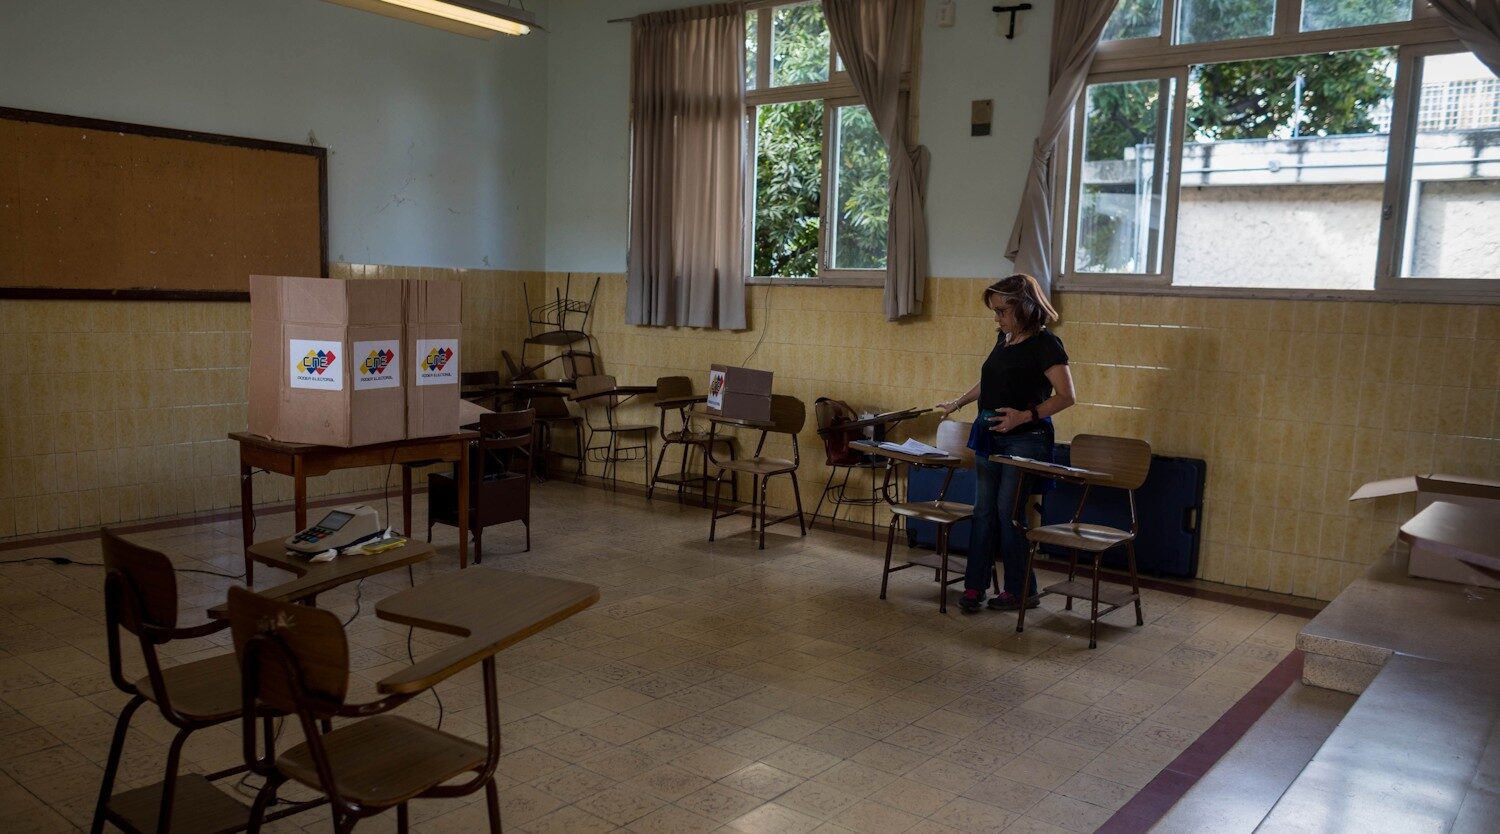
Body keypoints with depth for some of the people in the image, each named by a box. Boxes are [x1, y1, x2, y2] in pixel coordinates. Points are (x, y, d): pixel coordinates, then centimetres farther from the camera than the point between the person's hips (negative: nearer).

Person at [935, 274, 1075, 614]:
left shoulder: (1044, 343, -13)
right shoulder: (1004, 338, 11)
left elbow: (1066, 396, -17)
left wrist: (1026, 415, -26)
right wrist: (958, 403, 24)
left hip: (1025, 440, -8)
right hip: (990, 437, 8)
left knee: (1010, 512, -4)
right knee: (984, 511, 8)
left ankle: (1021, 591, 11)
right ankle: (974, 586, 15)